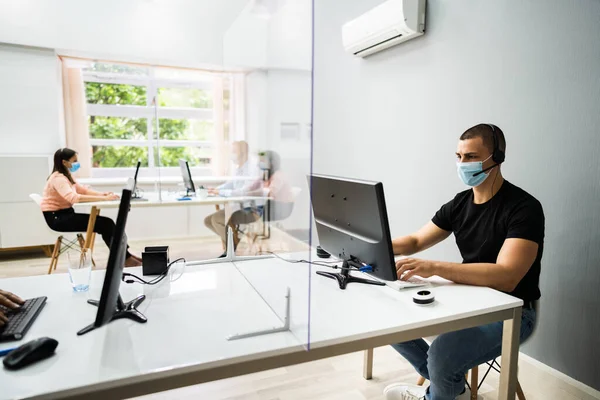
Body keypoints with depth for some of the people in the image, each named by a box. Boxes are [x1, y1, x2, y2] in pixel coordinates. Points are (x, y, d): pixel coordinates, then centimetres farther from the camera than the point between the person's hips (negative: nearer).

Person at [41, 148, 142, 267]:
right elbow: (74, 198, -35)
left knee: (107, 222, -8)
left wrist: (103, 194, -6)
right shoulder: (58, 178, -20)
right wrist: (104, 198, -37)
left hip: (65, 213, 8)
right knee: (103, 224, -17)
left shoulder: (66, 176, 11)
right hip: (56, 217, -8)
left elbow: (83, 190, 14)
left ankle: (125, 254, -5)